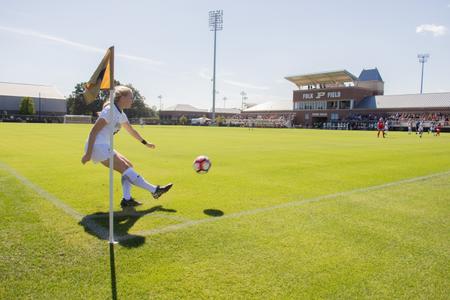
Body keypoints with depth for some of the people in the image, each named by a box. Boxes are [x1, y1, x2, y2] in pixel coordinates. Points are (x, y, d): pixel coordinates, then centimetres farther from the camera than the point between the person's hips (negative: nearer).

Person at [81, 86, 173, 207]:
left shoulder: (121, 115, 13)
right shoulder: (110, 111, -15)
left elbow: (131, 131, 29)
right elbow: (93, 131, -19)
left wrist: (145, 143, 36)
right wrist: (88, 154, -23)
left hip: (104, 147, 10)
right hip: (97, 147, -10)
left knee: (128, 166, 4)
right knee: (125, 168, -11)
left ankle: (126, 199, 0)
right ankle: (154, 190, -8)